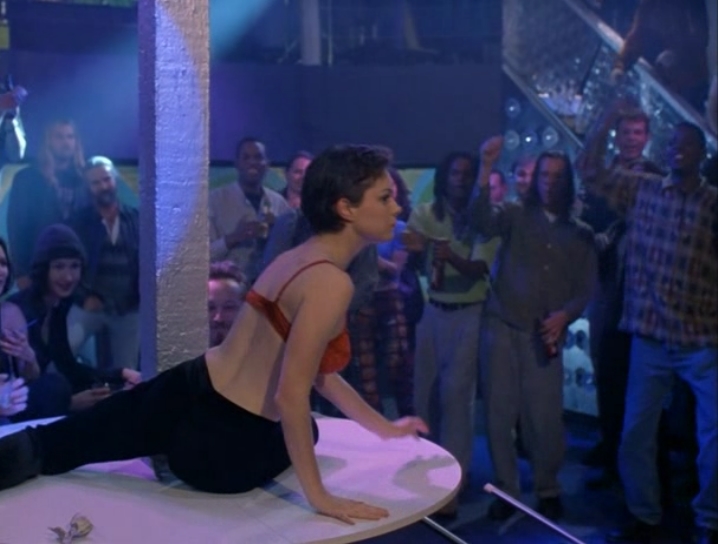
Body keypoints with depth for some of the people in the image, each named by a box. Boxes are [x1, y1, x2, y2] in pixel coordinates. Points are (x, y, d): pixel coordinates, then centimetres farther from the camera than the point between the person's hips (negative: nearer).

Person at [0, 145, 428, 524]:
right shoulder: (332, 283, -21)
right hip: (224, 451, -7)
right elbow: (291, 395, -25)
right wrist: (320, 496, -19)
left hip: (188, 393, 7)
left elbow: (318, 371, 17)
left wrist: (383, 426, 21)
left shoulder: (301, 257, 9)